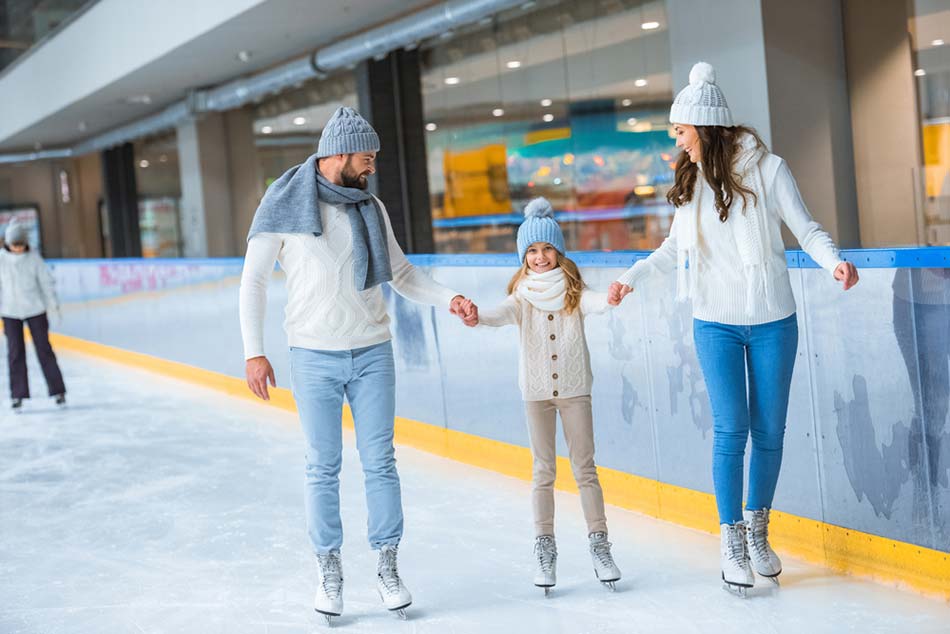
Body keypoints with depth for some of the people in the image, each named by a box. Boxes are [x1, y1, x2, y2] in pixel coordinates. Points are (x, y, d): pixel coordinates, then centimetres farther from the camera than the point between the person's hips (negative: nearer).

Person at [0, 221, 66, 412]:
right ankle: (17, 395, 9)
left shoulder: (33, 257, -6)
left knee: (44, 349, 2)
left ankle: (57, 391, 9)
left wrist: (53, 305, -1)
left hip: (35, 309, -1)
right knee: (15, 352, 2)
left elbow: (46, 280, 0)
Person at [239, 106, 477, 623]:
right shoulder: (285, 204, -6)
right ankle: (329, 571, 20)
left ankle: (387, 567, 17)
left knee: (380, 462, 5)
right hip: (314, 357, -3)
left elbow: (401, 272, 12)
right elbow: (253, 279, -3)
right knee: (323, 467, 6)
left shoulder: (371, 207, 6)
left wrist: (448, 298, -4)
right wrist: (253, 352, -8)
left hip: (373, 352, 3)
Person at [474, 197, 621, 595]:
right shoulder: (522, 296, -2)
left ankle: (599, 546, 8)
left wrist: (610, 298, -45)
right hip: (536, 391, 0)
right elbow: (501, 314, -20)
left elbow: (594, 303, -21)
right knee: (543, 472, 6)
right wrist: (475, 317, -42)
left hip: (574, 388, 0)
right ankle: (544, 550, 11)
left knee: (585, 468, 3)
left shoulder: (573, 290, -2)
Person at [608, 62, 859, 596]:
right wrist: (633, 276, 9)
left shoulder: (767, 168, -7)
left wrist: (835, 261, -24)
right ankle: (732, 539, 6)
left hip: (772, 322, -1)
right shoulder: (691, 178, 5)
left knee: (769, 431, 7)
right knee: (731, 429, -5)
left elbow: (807, 228, -6)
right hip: (716, 323, 2)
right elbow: (677, 246, 16)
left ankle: (758, 530, 25)